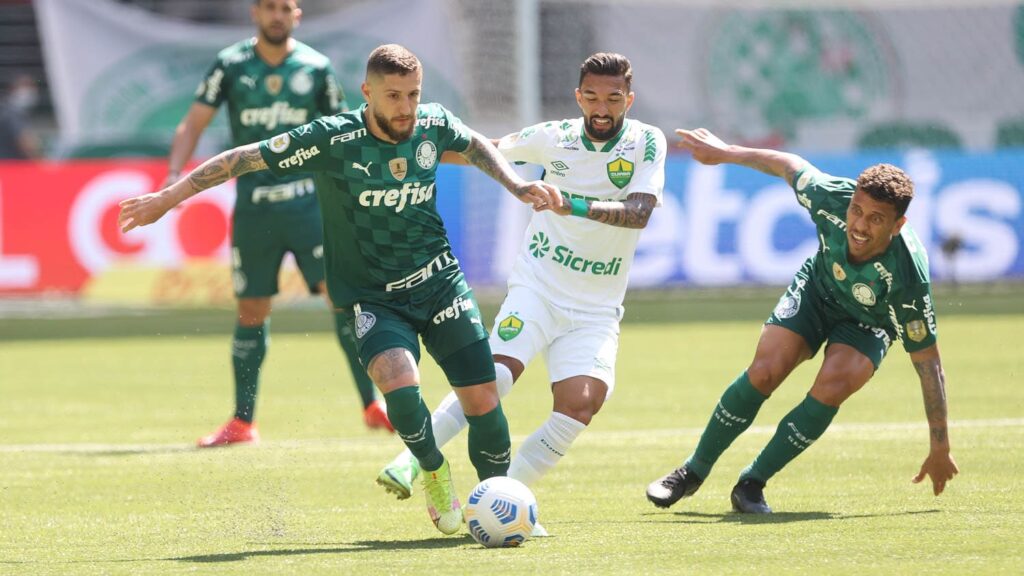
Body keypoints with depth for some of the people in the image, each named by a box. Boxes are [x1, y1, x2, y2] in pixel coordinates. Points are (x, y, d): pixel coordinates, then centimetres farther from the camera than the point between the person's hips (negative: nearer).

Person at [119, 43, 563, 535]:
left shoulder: (434, 124, -6)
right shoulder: (334, 140, -19)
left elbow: (475, 146, 20)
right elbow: (246, 158, -12)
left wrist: (517, 186, 9)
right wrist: (167, 198, -10)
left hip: (440, 280, 4)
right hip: (372, 297, -3)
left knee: (483, 401, -4)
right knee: (400, 384, -29)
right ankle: (433, 471, 1)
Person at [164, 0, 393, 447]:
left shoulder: (315, 67, 3)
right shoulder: (231, 65, 2)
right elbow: (193, 124, 1)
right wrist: (174, 175, -13)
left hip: (307, 198, 0)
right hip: (252, 205, 1)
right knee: (251, 313, 5)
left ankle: (372, 406, -6)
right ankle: (242, 423, 15)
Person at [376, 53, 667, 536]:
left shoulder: (647, 142, -4)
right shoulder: (554, 138, -1)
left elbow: (639, 213, -20)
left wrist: (577, 205, -35)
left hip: (596, 309, 1)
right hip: (537, 284, -1)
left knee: (580, 405, -19)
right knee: (495, 375, -24)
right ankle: (408, 465, -20)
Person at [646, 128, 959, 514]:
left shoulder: (908, 279, -39)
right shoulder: (831, 198, -34)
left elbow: (927, 359, -28)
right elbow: (789, 166, -10)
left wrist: (940, 448, -23)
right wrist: (725, 153, 5)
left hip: (869, 324, -2)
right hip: (818, 289, 2)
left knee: (831, 388, -27)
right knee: (764, 372, -15)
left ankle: (753, 482, -7)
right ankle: (693, 471, 6)